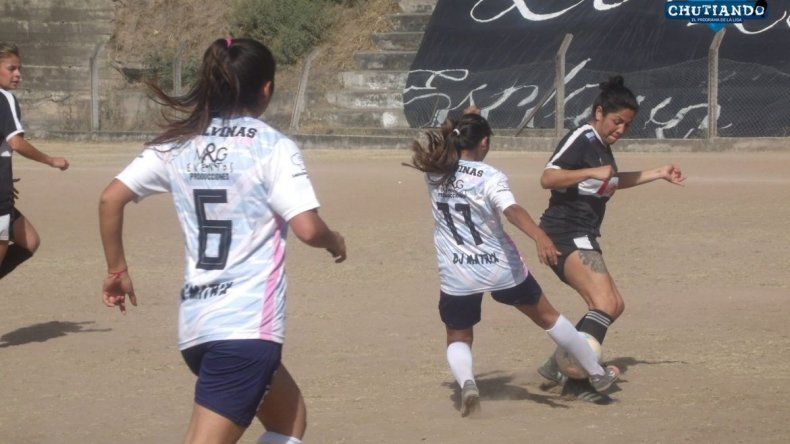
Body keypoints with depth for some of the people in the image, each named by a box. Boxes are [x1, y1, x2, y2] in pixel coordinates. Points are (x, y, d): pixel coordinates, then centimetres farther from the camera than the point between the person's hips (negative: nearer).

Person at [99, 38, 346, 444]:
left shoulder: (178, 144, 9)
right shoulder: (273, 147, -6)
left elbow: (111, 199, 5)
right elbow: (307, 228, -14)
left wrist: (117, 268, 15)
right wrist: (334, 242, 8)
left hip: (195, 322, 7)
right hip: (248, 324, -7)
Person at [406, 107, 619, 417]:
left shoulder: (433, 170, 0)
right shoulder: (490, 177, -14)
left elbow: (442, 146, 26)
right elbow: (512, 211, -33)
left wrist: (462, 122, 32)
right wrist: (539, 237, -47)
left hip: (456, 276, 2)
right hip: (502, 269, -2)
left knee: (458, 337, 17)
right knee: (547, 316, 18)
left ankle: (465, 382, -17)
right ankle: (597, 374, 31)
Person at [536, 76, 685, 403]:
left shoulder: (602, 146, 18)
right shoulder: (579, 140, -11)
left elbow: (614, 181, 38)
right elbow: (548, 178, -24)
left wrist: (659, 174, 38)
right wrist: (592, 172, -31)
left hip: (582, 239, 10)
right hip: (566, 235, -10)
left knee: (612, 305, 15)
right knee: (605, 303, -23)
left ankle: (559, 365, 14)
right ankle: (577, 377, -31)